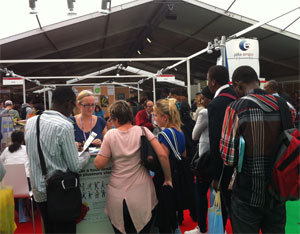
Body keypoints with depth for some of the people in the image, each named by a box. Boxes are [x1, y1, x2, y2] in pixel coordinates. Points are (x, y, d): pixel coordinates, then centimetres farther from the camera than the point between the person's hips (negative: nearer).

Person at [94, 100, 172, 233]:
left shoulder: (110, 135, -7)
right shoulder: (142, 131, -6)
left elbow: (98, 165, -5)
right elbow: (162, 155, -12)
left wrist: (103, 146, 11)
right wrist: (168, 178, 0)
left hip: (118, 196, 0)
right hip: (142, 195, 1)